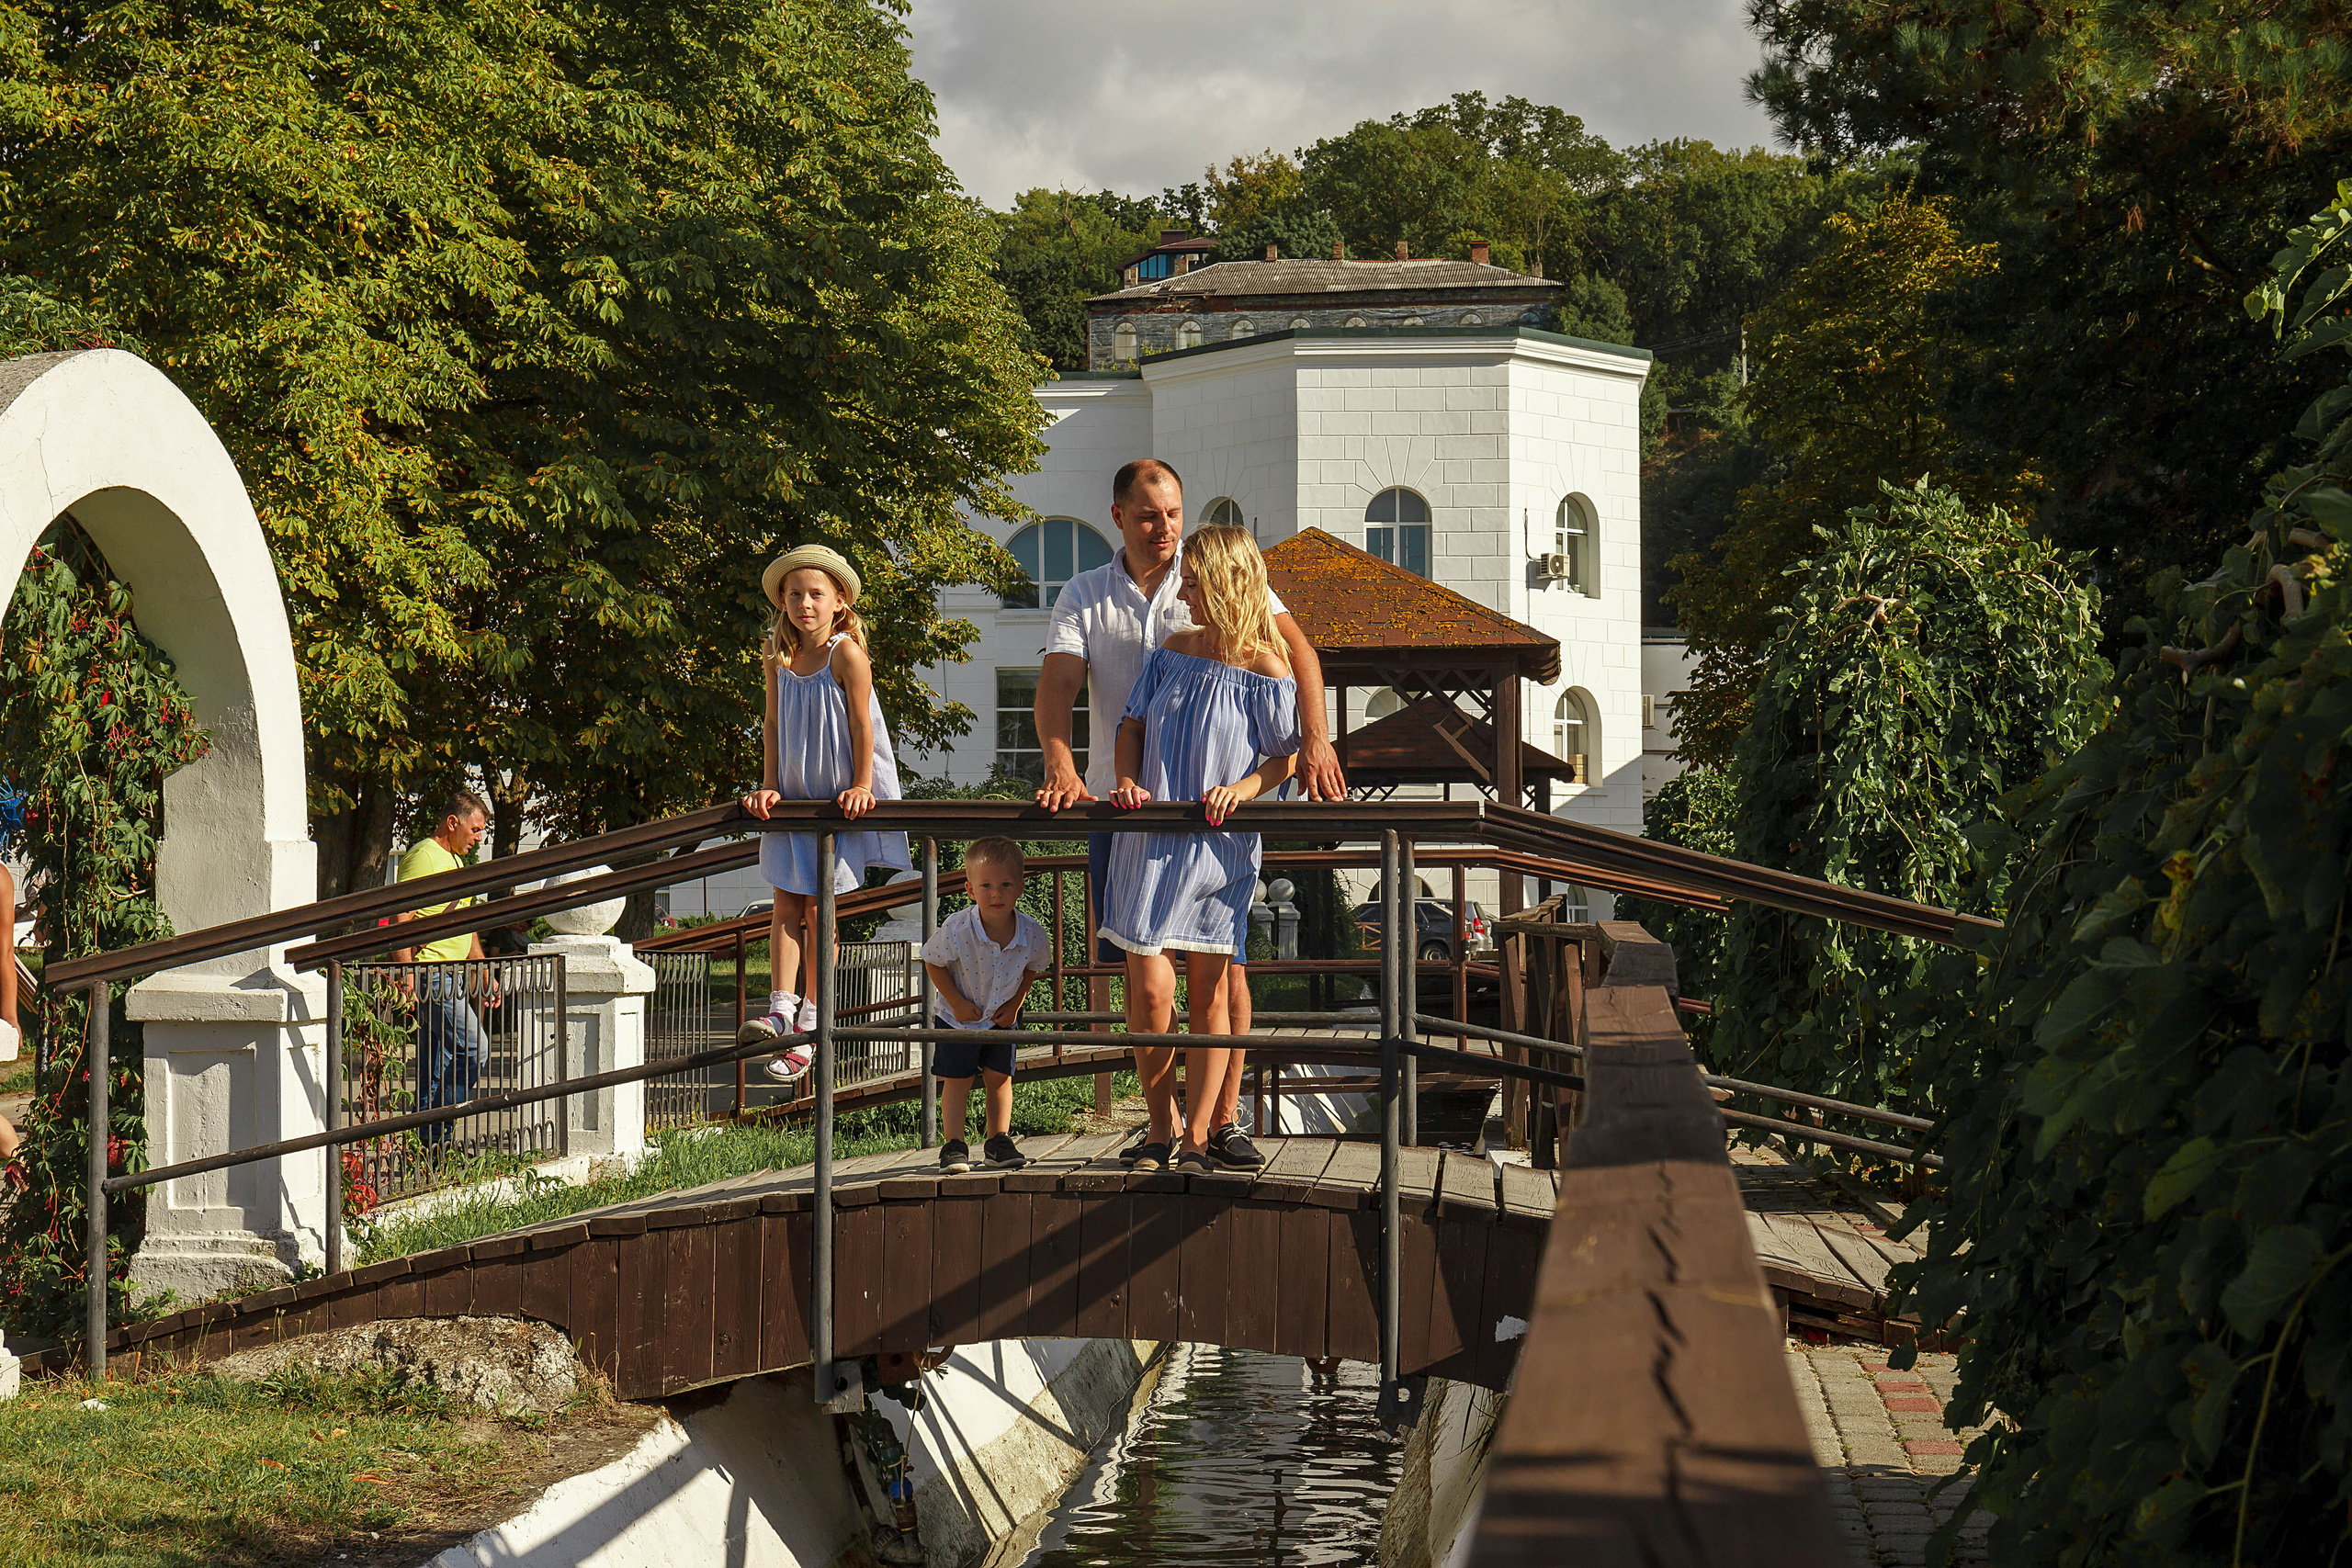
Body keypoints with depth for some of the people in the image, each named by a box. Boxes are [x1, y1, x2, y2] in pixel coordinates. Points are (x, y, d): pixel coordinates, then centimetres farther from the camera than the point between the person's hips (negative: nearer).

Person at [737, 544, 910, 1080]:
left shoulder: (846, 653, -13)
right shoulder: (779, 657, 2)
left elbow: (861, 724, -12)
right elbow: (772, 724, 6)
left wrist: (860, 787, -14)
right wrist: (769, 787, -1)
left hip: (839, 802, -5)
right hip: (794, 800, 5)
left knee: (819, 906, -1)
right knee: (785, 903, -5)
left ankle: (808, 1024, 4)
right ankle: (780, 1009, -10)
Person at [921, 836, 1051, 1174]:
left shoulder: (1031, 934, -23)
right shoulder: (956, 930, -31)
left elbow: (1033, 967, 0)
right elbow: (933, 962, -13)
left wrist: (1015, 1003, -7)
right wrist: (957, 1002, -15)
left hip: (1001, 1015, 2)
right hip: (959, 1015, -2)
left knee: (999, 1076, 6)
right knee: (957, 1078, -2)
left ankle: (998, 1141, 21)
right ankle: (954, 1145, 7)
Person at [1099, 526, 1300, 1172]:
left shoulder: (1264, 669, -6)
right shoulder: (1172, 652, 8)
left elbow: (1285, 760, 0)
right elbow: (1133, 724, 14)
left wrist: (1241, 788, -18)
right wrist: (1129, 782, -4)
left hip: (1220, 843, -3)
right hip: (1153, 838, 3)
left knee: (1208, 990, 3)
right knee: (1150, 986, -7)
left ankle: (1197, 1138, 11)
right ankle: (1161, 1125, 9)